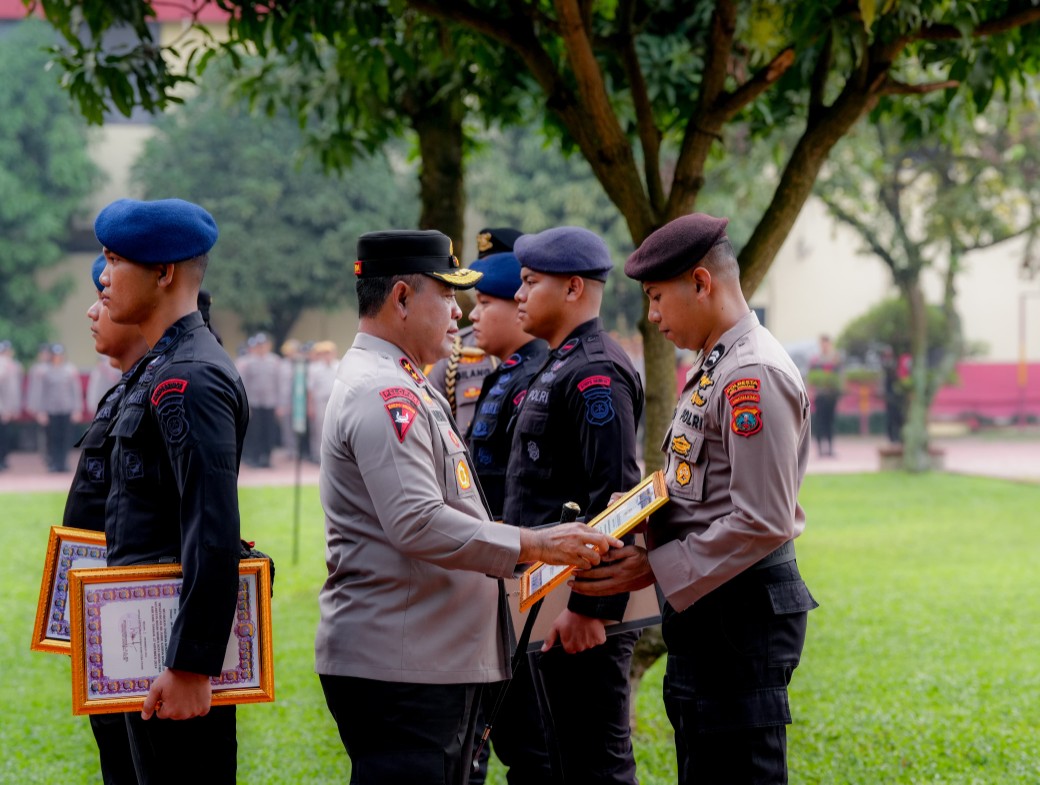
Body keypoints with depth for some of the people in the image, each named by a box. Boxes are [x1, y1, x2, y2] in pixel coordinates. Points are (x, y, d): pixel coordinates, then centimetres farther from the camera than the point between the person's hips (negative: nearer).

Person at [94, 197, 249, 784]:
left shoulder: (188, 379, -18)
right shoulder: (170, 368, 15)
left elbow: (216, 537, -25)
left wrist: (191, 668, -25)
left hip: (180, 648, -10)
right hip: (154, 640, 10)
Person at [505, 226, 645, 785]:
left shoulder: (595, 375, -15)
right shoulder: (556, 368, 18)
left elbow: (614, 499, -22)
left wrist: (591, 609, -25)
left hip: (584, 611, -11)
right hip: (548, 603, 11)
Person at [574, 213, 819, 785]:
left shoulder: (754, 377, -17)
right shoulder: (713, 368, 16)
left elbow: (763, 522, -22)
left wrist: (656, 568, -18)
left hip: (740, 611, -11)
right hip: (704, 605, 11)